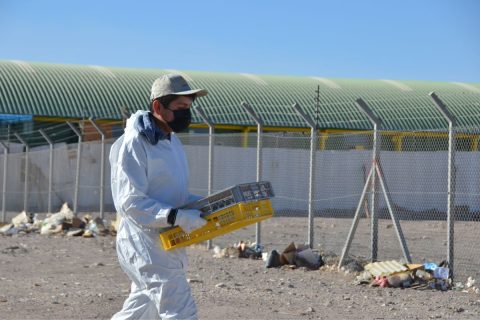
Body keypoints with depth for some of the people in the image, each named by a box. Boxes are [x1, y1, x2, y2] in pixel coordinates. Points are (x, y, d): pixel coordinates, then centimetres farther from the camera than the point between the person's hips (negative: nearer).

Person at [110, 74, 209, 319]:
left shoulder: (172, 142, 14)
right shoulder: (134, 144, -16)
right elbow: (131, 203, -22)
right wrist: (177, 217, -31)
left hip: (168, 243, 10)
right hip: (144, 244, -10)